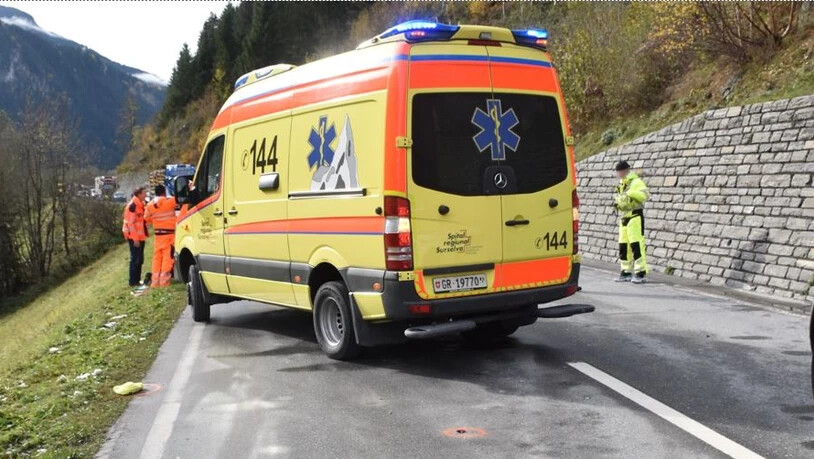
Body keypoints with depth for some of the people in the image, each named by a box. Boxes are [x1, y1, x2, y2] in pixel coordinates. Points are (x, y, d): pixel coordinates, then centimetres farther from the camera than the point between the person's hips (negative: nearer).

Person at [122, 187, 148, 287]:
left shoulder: (141, 205, 13)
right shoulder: (132, 206, -16)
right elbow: (130, 223, -20)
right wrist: (135, 238, -21)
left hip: (140, 237, 10)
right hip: (134, 237, -10)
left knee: (139, 259, 14)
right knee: (135, 259, -6)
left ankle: (137, 280, 21)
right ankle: (133, 282, -2)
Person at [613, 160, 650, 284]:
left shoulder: (636, 182, -8)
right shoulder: (621, 184, 20)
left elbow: (645, 194, -24)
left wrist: (630, 193, -32)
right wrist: (617, 203, 12)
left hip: (635, 217, -9)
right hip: (623, 217, 9)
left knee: (636, 245, -11)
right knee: (623, 246, 9)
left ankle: (640, 273, -9)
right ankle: (626, 272, 17)